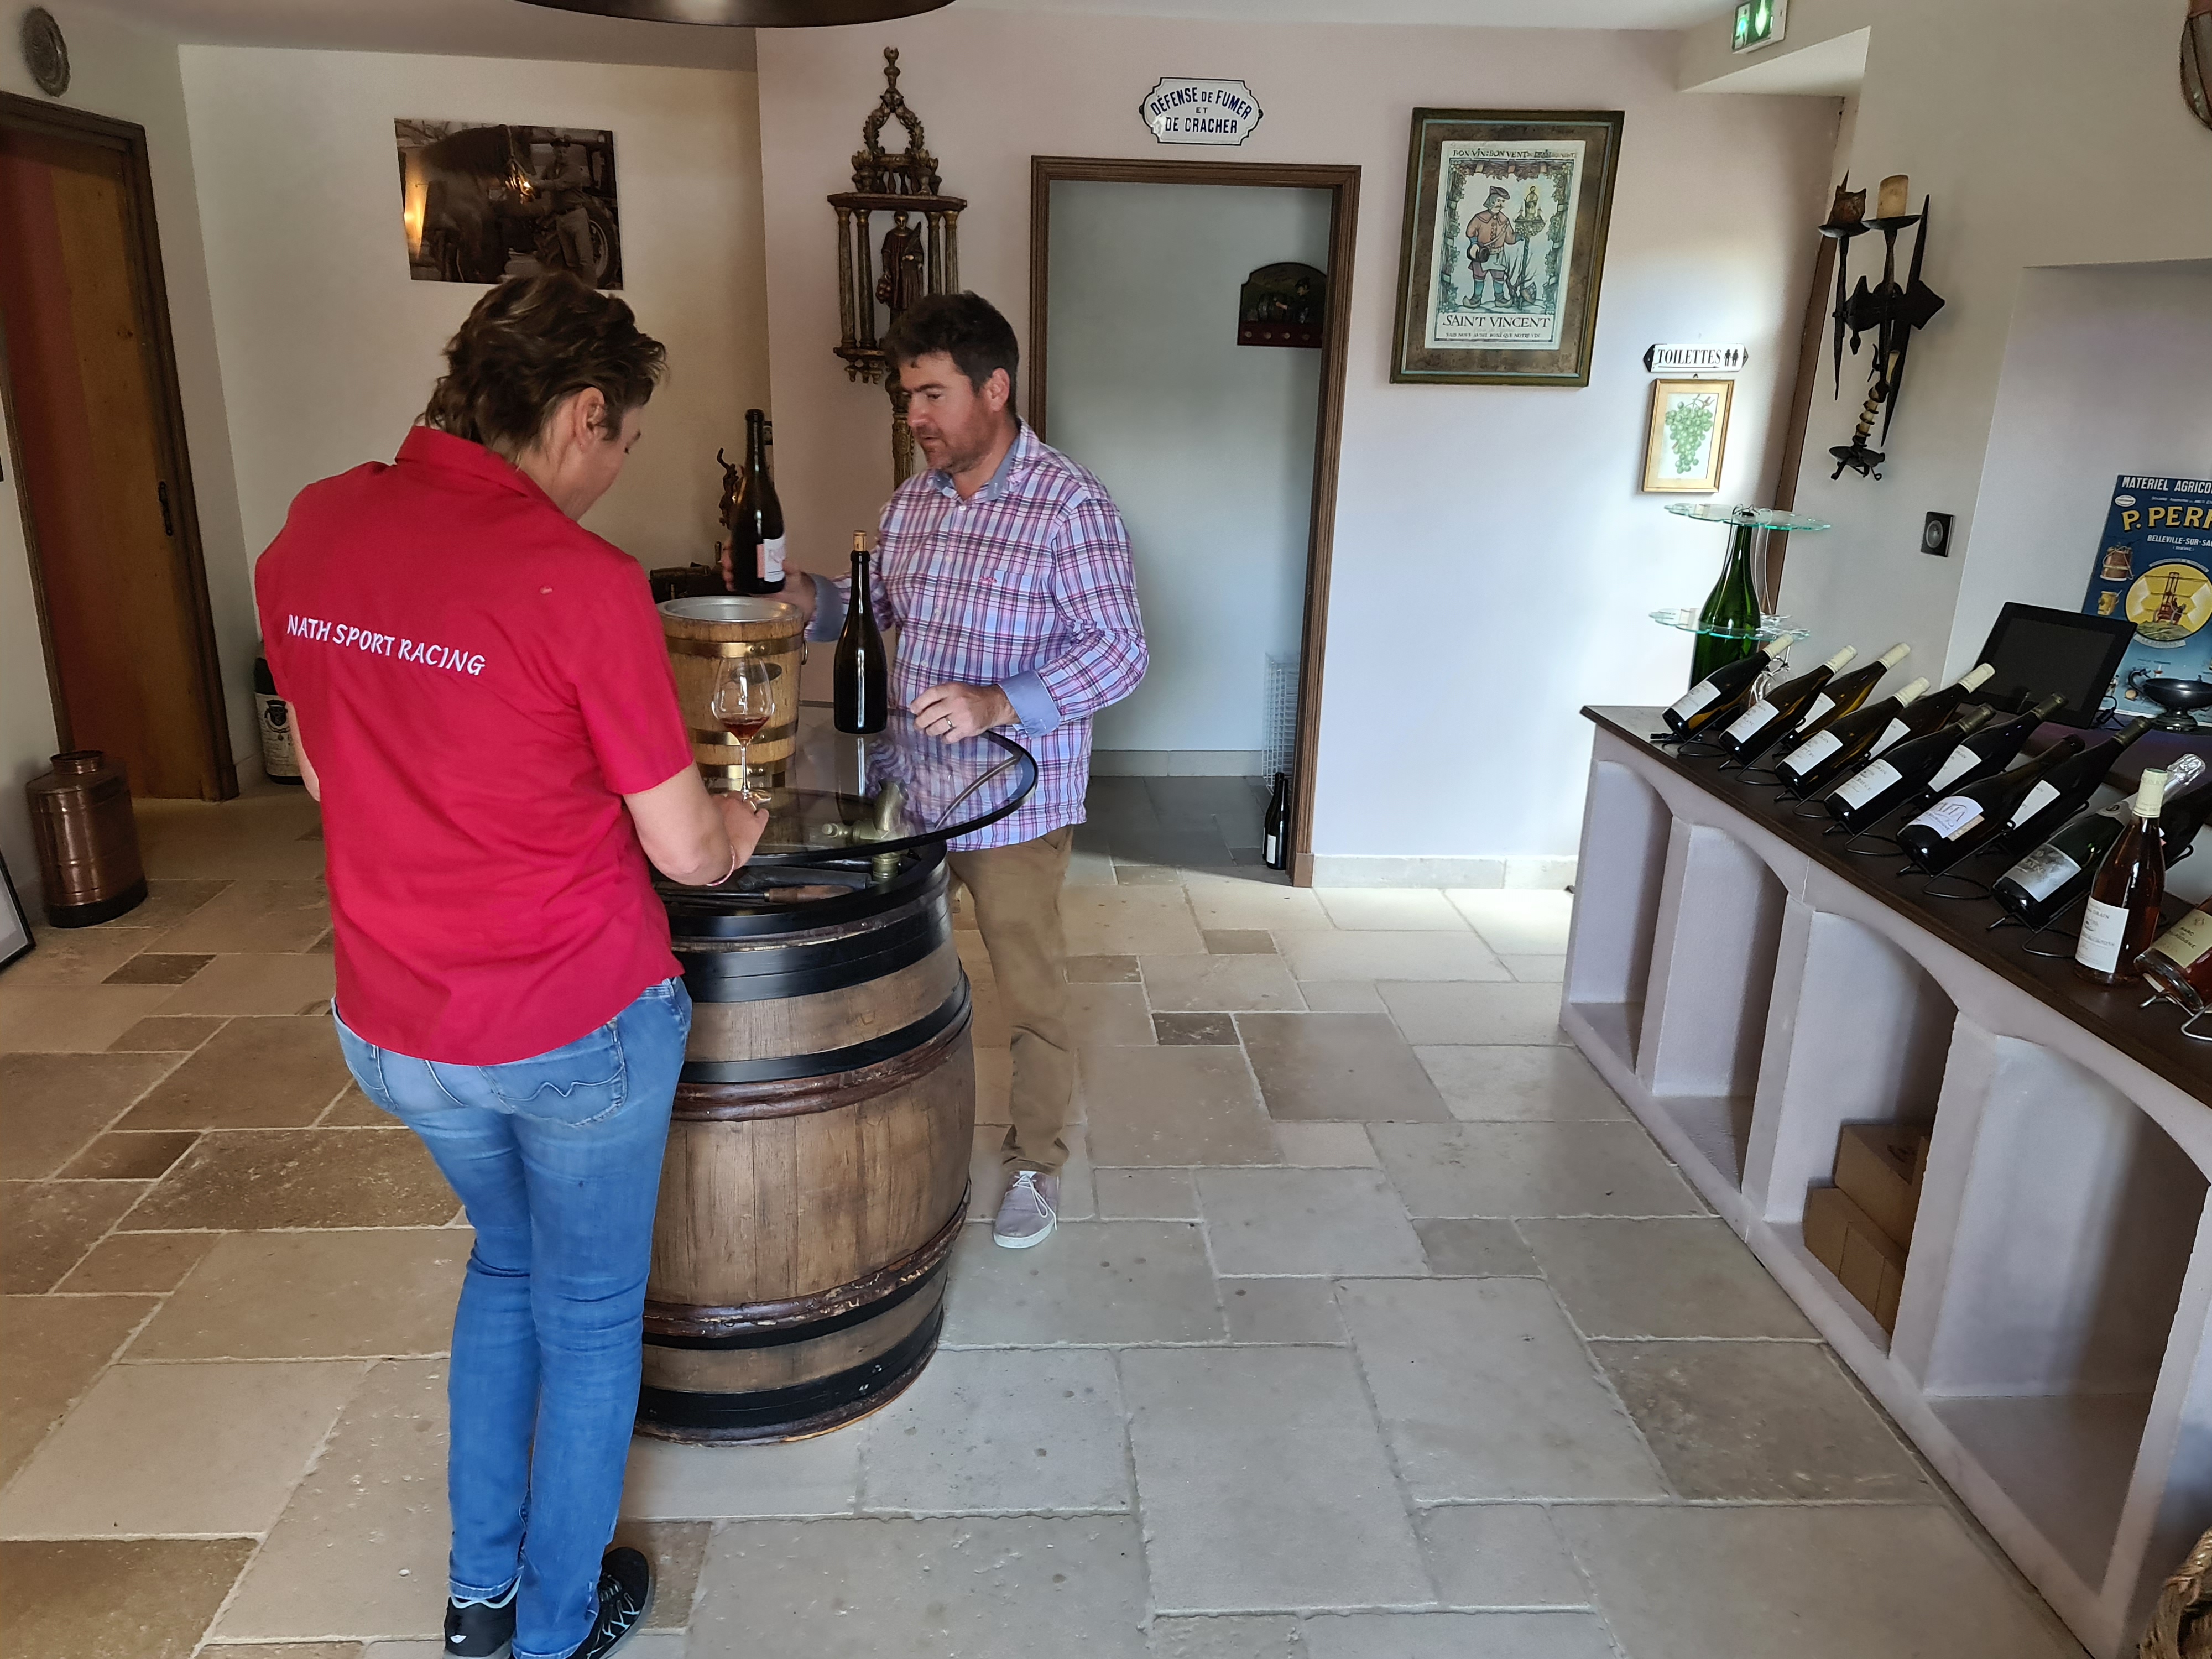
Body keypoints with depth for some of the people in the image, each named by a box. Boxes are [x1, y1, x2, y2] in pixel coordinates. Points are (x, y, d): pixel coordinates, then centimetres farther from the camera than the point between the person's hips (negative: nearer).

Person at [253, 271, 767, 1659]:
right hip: (579, 1024, -6)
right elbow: (684, 851, -15)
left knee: (507, 1263, 29)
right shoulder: (581, 579, -22)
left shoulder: (308, 533, -3)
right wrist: (737, 824, 6)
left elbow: (328, 773, 9)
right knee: (589, 1312, 18)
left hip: (392, 1025, 6)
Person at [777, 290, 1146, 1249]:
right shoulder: (911, 502, 6)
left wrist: (999, 706, -33)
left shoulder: (1070, 506, -16)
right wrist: (806, 600, -4)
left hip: (1018, 803, -6)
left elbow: (1121, 652, -21)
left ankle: (1036, 1163, 30)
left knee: (1032, 994, 9)